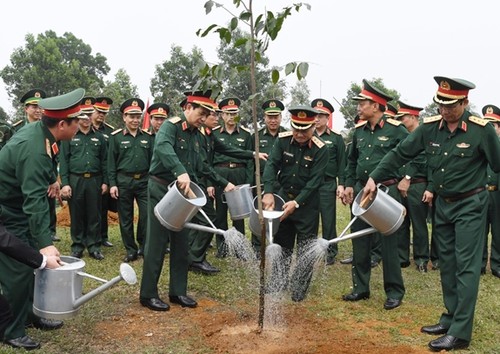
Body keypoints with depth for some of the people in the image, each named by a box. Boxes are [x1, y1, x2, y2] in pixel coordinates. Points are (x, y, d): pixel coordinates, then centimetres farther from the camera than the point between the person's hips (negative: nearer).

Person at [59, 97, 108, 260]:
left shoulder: (99, 137, 10)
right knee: (76, 215, 5)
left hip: (95, 181, 2)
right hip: (75, 181, -1)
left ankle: (94, 246, 13)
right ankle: (77, 246, 15)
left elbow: (104, 161, 10)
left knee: (94, 215, 5)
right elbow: (63, 161, -1)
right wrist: (65, 183, -8)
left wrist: (105, 182, 4)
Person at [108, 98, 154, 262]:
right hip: (123, 182, -1)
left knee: (147, 215, -4)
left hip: (144, 181, 1)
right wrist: (112, 184, -6)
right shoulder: (116, 136, 1)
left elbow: (152, 160, 8)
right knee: (125, 218, 5)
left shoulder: (148, 136, 7)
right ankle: (131, 250, 17)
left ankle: (144, 247, 15)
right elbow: (111, 162, 0)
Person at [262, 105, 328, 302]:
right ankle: (275, 289, 25)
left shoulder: (320, 150, -16)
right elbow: (271, 165, -16)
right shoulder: (283, 140, -8)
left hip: (307, 204, -3)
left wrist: (296, 202, -27)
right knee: (281, 245, 13)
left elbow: (314, 181, -19)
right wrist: (269, 193, -30)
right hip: (283, 197, 3)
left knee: (305, 250, 3)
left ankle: (299, 292, 16)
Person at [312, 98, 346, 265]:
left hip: (328, 184, -2)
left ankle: (330, 252, 15)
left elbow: (342, 162, 2)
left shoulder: (336, 138, 3)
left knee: (328, 219, 4)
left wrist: (341, 184, -4)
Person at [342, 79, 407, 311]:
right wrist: (349, 185, 13)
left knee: (389, 242, 1)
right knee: (359, 241, 10)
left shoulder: (396, 129, -8)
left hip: (387, 191, -6)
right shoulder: (359, 130, 9)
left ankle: (394, 292, 14)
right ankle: (360, 288, 22)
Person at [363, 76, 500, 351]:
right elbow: (400, 153, 2)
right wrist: (374, 178, -2)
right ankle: (450, 319, 26)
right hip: (442, 203, 6)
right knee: (447, 264, 13)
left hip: (470, 205, -5)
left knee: (466, 266, -4)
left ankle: (460, 332, 1)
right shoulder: (430, 127, -3)